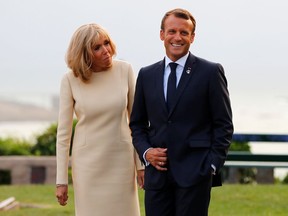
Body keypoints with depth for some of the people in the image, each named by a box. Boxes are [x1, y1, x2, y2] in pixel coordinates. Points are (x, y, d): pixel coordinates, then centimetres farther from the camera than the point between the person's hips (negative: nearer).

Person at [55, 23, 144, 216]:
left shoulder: (124, 71, -5)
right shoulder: (70, 80, -8)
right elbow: (63, 131, -4)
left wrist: (141, 163, 1)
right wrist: (61, 180, -5)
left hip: (121, 161, 1)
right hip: (88, 163, -1)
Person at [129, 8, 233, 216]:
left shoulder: (211, 72, 1)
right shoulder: (146, 75, 12)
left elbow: (224, 125, 1)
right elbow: (137, 124, 18)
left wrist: (212, 165, -7)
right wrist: (145, 151, 0)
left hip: (195, 173, -4)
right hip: (157, 173, 4)